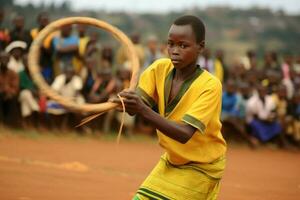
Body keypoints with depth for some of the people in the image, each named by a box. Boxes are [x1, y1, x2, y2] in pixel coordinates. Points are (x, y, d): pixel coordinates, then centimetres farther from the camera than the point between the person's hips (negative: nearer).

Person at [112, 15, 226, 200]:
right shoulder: (160, 68, -9)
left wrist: (144, 110, -46)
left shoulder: (210, 86, -25)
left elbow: (185, 133, -34)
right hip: (171, 160, 6)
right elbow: (136, 105, -17)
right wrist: (125, 101, -41)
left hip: (201, 167, -5)